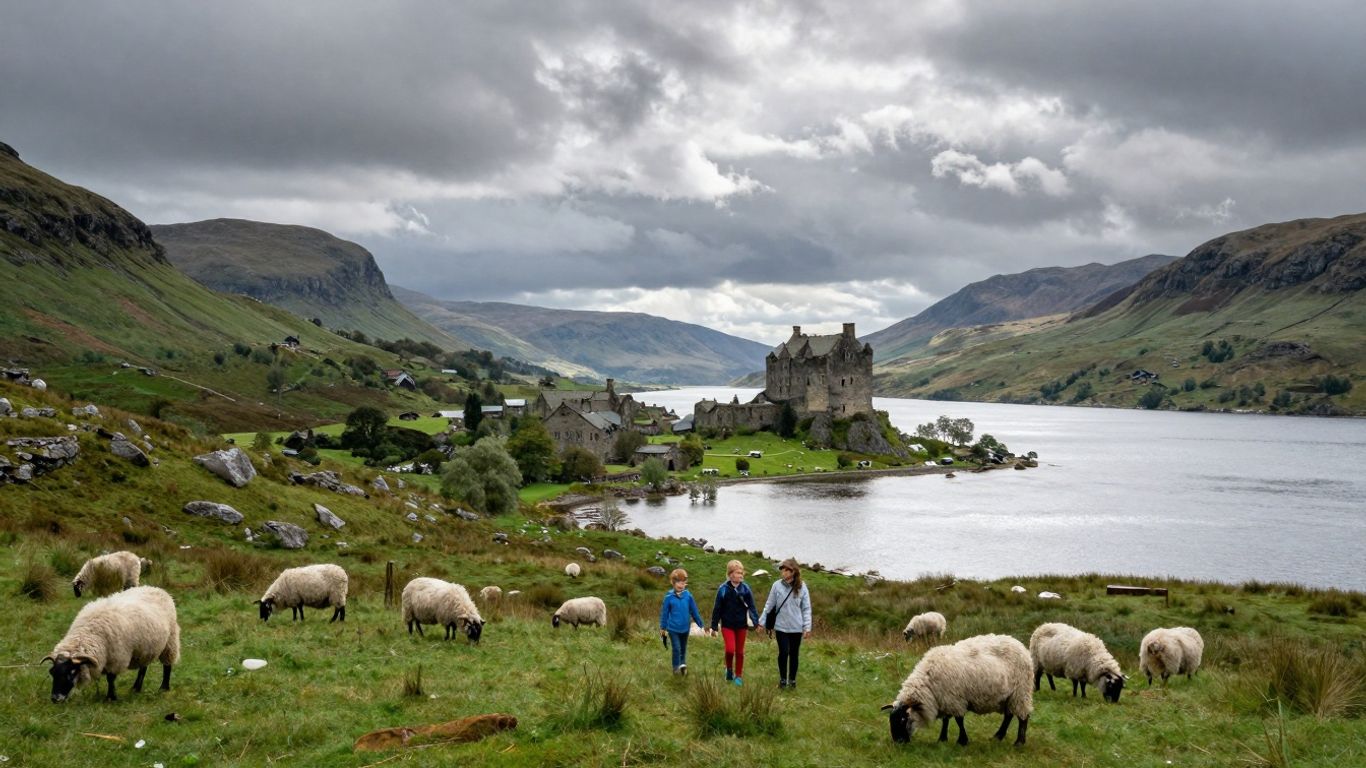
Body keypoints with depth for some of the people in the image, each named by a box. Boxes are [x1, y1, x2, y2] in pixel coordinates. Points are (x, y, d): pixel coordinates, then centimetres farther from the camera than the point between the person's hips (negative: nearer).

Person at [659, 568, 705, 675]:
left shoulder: (688, 596, -9)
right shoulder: (669, 597, -13)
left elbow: (694, 611, 1)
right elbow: (664, 613, -3)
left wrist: (701, 624, 5)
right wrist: (663, 627, 3)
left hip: (685, 628, 2)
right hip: (673, 628, -2)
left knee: (683, 648, 17)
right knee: (676, 649, -3)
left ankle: (683, 664, 32)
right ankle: (676, 668, 12)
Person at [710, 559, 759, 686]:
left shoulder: (745, 589, -5)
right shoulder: (723, 589, -9)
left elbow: (752, 607, 0)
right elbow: (717, 608, -2)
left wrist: (756, 622, -8)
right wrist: (714, 626, 0)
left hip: (741, 625, 2)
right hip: (727, 625, -2)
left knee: (740, 651, 10)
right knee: (730, 649, -14)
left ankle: (738, 676, 24)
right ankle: (729, 668, 15)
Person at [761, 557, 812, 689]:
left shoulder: (802, 587, -4)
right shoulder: (777, 586, -4)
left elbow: (806, 608, -1)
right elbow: (769, 605, 3)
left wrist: (807, 627, -4)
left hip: (796, 627, 0)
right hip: (781, 626, 0)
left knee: (794, 654, 10)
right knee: (783, 652, -3)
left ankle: (792, 679, 23)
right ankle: (782, 679, 15)